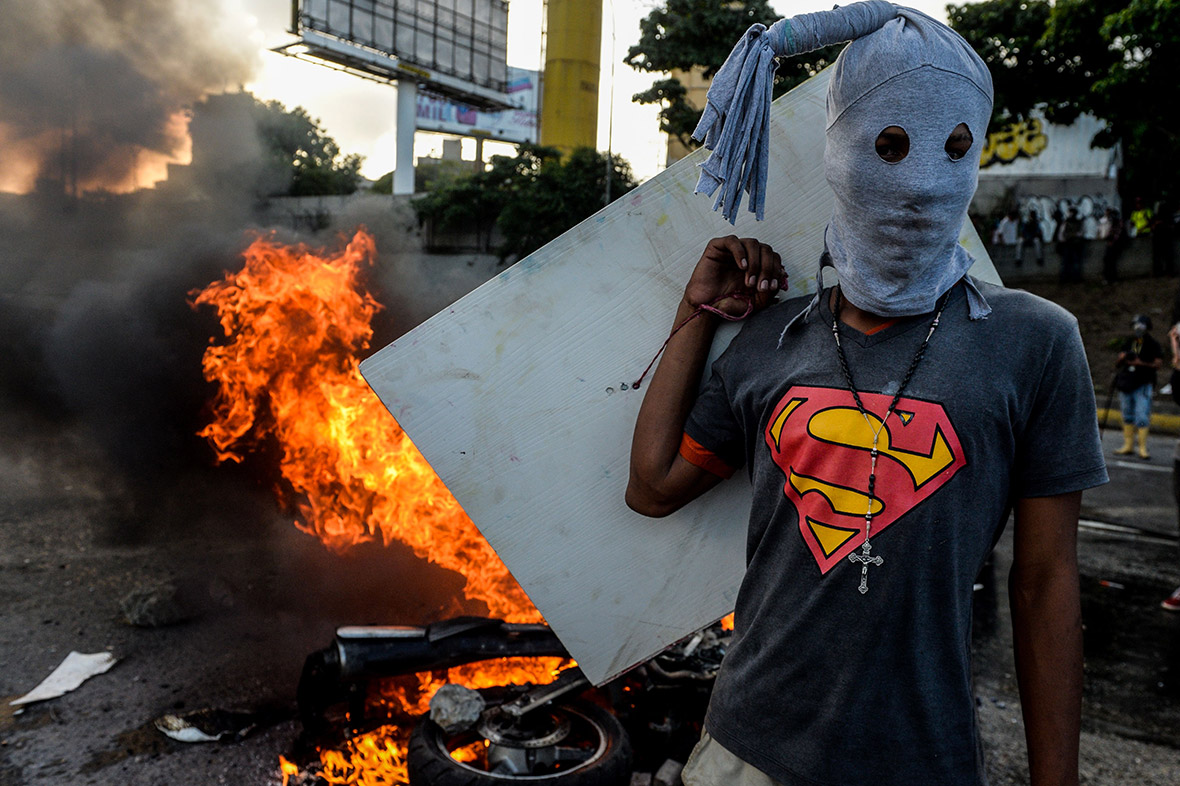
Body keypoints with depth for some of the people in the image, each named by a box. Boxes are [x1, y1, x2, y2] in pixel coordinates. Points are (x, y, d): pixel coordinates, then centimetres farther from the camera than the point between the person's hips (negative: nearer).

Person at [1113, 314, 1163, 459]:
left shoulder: (1153, 345, -1)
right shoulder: (1128, 343, 12)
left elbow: (1158, 363, -12)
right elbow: (1117, 364, 12)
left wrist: (1141, 363, -25)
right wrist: (1122, 358, -10)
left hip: (1143, 385, -5)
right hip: (1126, 384, 5)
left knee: (1142, 417, -10)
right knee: (1127, 416, 9)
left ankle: (1143, 448, -5)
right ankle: (1128, 446, 16)